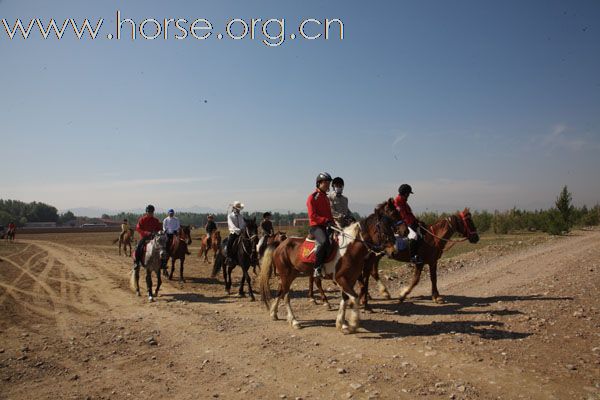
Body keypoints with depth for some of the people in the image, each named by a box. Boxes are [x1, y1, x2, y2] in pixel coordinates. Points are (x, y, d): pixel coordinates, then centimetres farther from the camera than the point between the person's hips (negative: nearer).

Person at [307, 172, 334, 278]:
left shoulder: (326, 198, 22)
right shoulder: (313, 197, -4)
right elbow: (312, 215, -13)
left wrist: (332, 221, 7)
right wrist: (326, 220, -23)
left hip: (326, 226, 9)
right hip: (316, 226, -9)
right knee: (324, 242, -34)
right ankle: (317, 268, -29)